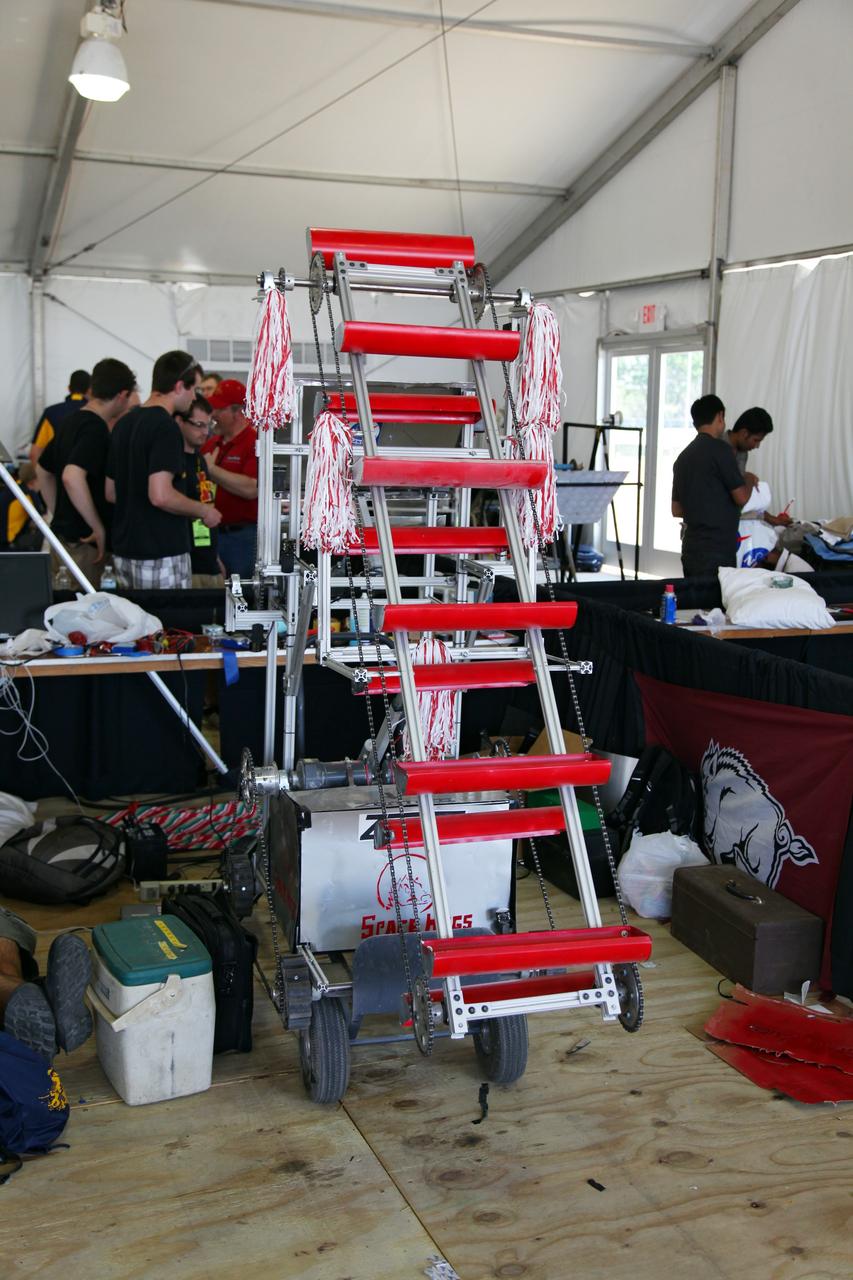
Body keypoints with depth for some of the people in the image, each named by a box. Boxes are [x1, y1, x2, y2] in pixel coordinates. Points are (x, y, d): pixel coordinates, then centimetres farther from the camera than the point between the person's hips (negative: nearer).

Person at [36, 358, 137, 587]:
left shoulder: (70, 422, 11)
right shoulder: (96, 429, -17)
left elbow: (43, 470, 22)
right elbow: (72, 477, -32)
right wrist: (99, 528, -23)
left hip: (62, 533, 9)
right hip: (84, 541, -9)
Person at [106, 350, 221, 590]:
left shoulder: (124, 423, 12)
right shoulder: (165, 427, -16)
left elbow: (111, 493, 17)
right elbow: (161, 495, -25)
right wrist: (204, 511, -10)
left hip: (123, 552, 9)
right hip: (161, 556, -9)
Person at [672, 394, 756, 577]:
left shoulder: (683, 457, 13)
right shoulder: (720, 449, -9)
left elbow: (676, 510, 18)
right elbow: (741, 497, -9)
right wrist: (749, 480, 11)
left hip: (690, 550, 8)